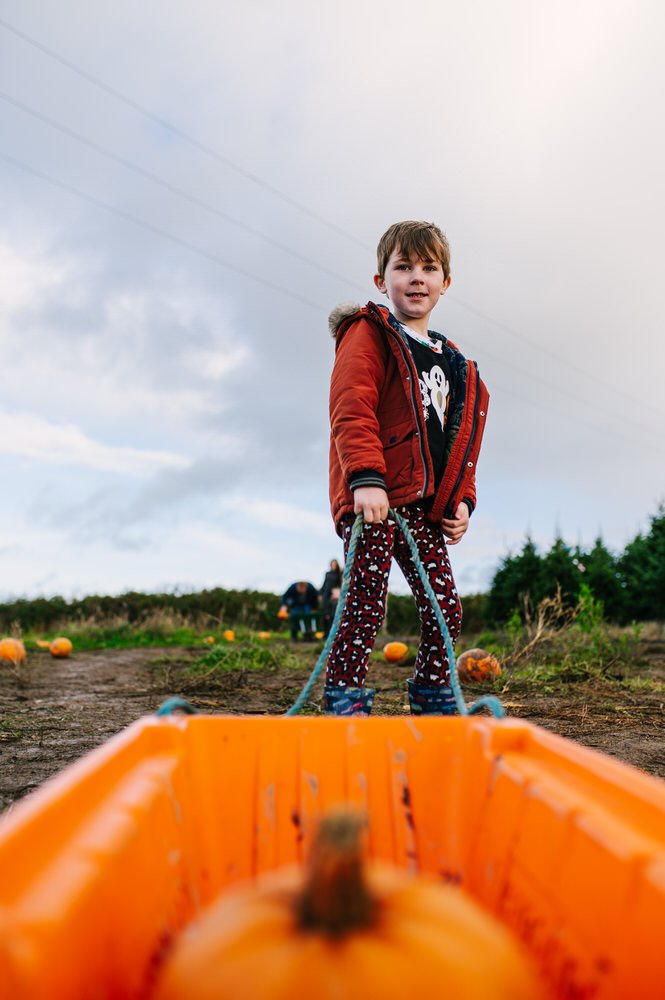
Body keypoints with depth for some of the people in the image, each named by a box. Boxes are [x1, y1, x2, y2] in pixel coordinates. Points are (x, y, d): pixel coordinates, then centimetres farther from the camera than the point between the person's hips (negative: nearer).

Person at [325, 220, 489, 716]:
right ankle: (345, 701, 4)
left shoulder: (450, 360, 21)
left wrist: (461, 498, 12)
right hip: (373, 497, -7)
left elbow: (458, 436, 23)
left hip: (426, 504, 7)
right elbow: (351, 411, -14)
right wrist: (365, 478, -26)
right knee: (367, 601, -9)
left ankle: (434, 703, 25)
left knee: (445, 606, 8)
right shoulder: (368, 334, -1)